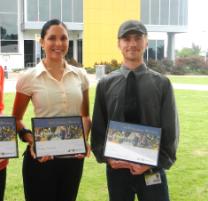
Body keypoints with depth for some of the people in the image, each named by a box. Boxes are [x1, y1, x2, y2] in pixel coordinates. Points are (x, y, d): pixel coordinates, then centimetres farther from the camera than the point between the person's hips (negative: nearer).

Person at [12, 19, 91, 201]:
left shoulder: (80, 75, 3)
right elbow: (16, 119, 2)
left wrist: (84, 139, -5)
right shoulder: (29, 77, -6)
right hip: (41, 158, -3)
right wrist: (31, 140, -14)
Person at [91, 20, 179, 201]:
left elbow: (171, 130, -1)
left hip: (152, 169, -1)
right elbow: (97, 128, 5)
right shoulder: (105, 84, 1)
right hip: (116, 168, 1)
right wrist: (107, 157, -9)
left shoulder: (162, 83, -2)